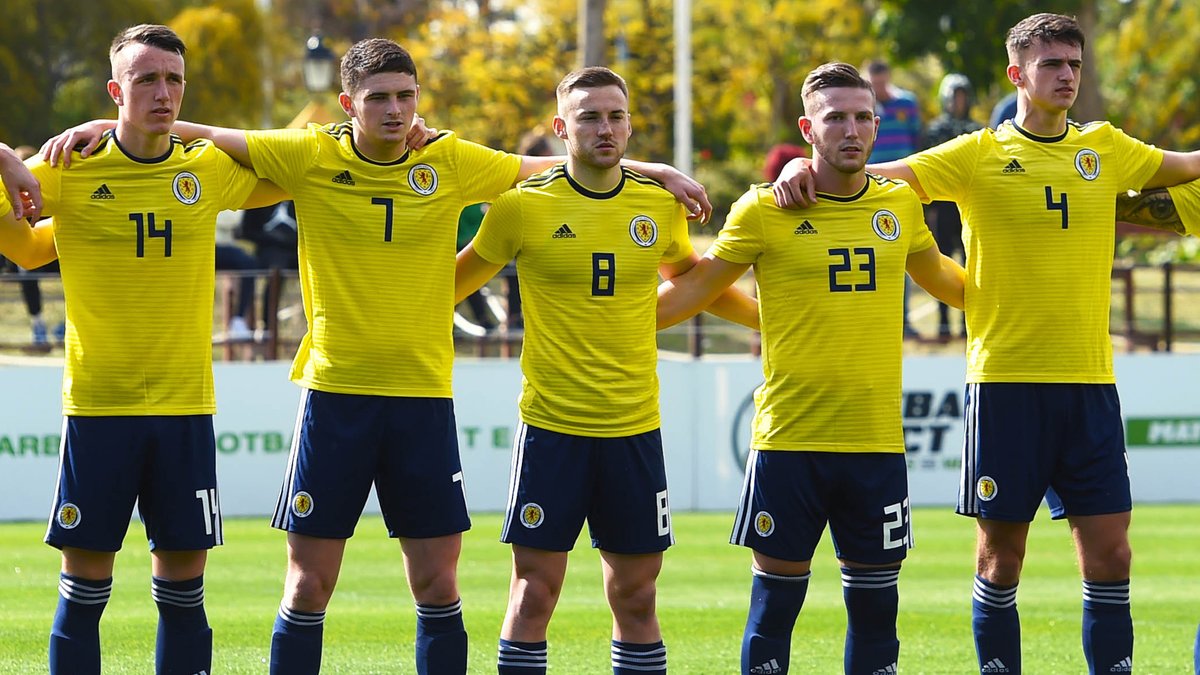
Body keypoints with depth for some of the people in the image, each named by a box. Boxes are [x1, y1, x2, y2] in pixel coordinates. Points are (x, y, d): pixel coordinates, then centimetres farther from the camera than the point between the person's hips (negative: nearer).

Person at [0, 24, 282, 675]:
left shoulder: (211, 170, 5)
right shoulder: (70, 173, -2)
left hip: (185, 408, 2)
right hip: (96, 407, -2)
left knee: (182, 592, 5)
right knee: (83, 594, 1)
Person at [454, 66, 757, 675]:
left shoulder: (660, 206, 5)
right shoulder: (523, 207, -4)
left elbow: (689, 278, 25)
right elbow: (459, 279, 12)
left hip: (635, 430, 3)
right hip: (551, 429, -3)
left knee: (635, 596, 6)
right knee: (534, 595, -3)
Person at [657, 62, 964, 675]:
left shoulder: (901, 205, 8)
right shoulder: (764, 211, -2)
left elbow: (937, 275, 28)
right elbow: (697, 287, 7)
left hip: (877, 441, 3)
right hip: (788, 438, -3)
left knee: (875, 597, 6)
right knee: (776, 595, 0)